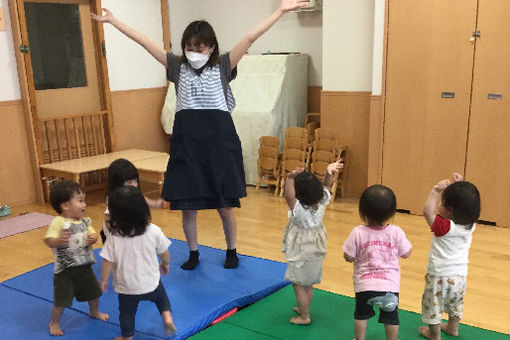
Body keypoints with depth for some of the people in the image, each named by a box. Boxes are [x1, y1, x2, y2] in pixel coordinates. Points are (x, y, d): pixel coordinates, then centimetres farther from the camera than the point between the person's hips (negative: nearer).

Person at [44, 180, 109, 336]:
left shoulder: (84, 221, -2)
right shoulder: (58, 222, -21)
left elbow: (92, 233, 8)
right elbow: (48, 241, -26)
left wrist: (93, 238, -16)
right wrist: (59, 241, -47)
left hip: (84, 266, 6)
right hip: (65, 270, -6)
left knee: (94, 292, 21)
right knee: (61, 300, 4)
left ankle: (94, 312, 49)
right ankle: (54, 323, 31)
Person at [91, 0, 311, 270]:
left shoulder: (222, 67, 1)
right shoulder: (178, 67, 6)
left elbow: (250, 38, -7)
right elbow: (144, 41, 5)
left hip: (219, 140, -2)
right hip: (186, 141, 2)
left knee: (225, 206, 7)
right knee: (187, 206, 9)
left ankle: (231, 250, 31)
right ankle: (193, 253, 30)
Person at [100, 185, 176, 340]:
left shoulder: (113, 238, -21)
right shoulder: (154, 231, -17)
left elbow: (108, 262, -14)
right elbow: (164, 253, -5)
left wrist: (104, 280, 4)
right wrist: (166, 264, 17)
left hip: (126, 287, -1)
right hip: (151, 283, 1)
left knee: (126, 313, 22)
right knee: (161, 296, 30)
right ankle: (167, 317, 11)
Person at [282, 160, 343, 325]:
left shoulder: (299, 210, -32)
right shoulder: (321, 203, -14)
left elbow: (289, 196, -49)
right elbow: (326, 185, -6)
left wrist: (290, 178, -62)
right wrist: (329, 172, -24)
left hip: (300, 255, -7)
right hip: (316, 252, 7)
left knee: (299, 286, 10)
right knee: (309, 285, 23)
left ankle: (304, 317, 21)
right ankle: (304, 308, 41)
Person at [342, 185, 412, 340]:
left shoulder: (358, 233, -18)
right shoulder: (396, 232, -14)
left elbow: (348, 257, -10)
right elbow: (406, 254, -1)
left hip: (364, 284, 0)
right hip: (390, 285, 1)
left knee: (361, 314, 22)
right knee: (391, 316, 20)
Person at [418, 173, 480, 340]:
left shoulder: (444, 227, -29)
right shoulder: (470, 225, -10)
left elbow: (427, 211, -39)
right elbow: (467, 203, 8)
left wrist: (436, 191, -36)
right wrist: (460, 185, 6)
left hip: (440, 275, -7)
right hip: (459, 274, 7)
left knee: (434, 304, 14)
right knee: (455, 302, 29)